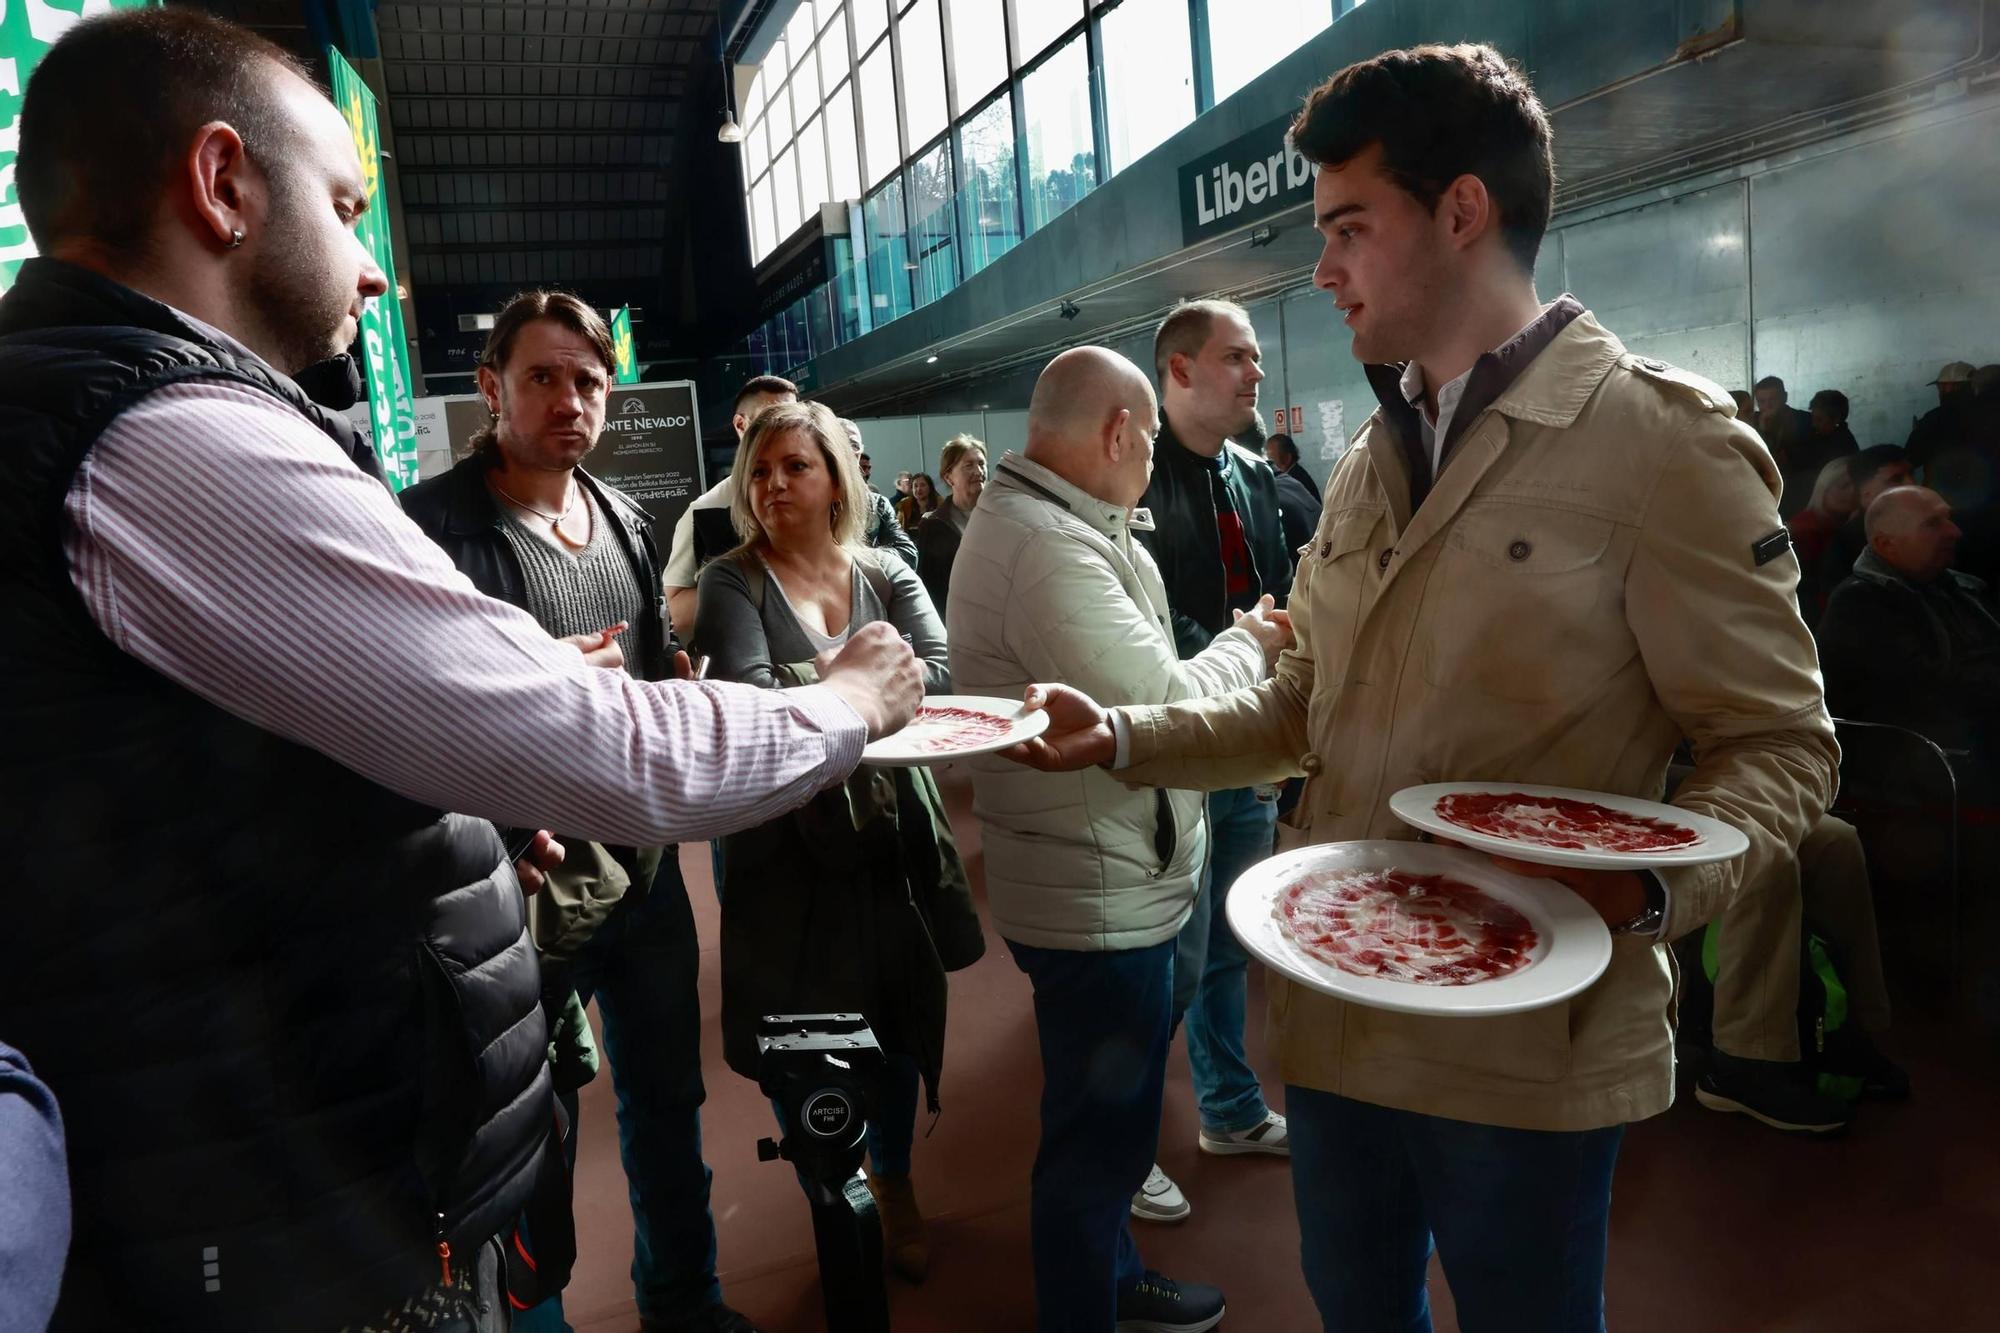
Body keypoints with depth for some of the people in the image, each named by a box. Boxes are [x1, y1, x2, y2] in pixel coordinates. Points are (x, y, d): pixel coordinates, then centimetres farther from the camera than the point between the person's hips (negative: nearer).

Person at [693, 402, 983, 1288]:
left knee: (901, 1017, 14)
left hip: (895, 832, 3)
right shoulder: (731, 584, -4)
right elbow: (751, 699, -21)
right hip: (791, 841, -3)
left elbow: (940, 674, -11)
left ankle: (894, 1184, 39)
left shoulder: (888, 577, 5)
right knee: (811, 1029, 6)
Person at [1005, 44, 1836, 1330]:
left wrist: (1648, 885, -28)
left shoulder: (1661, 439, -12)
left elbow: (1779, 745, -9)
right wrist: (1124, 736, 1)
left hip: (1527, 1042, -6)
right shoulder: (1369, 462, 10)